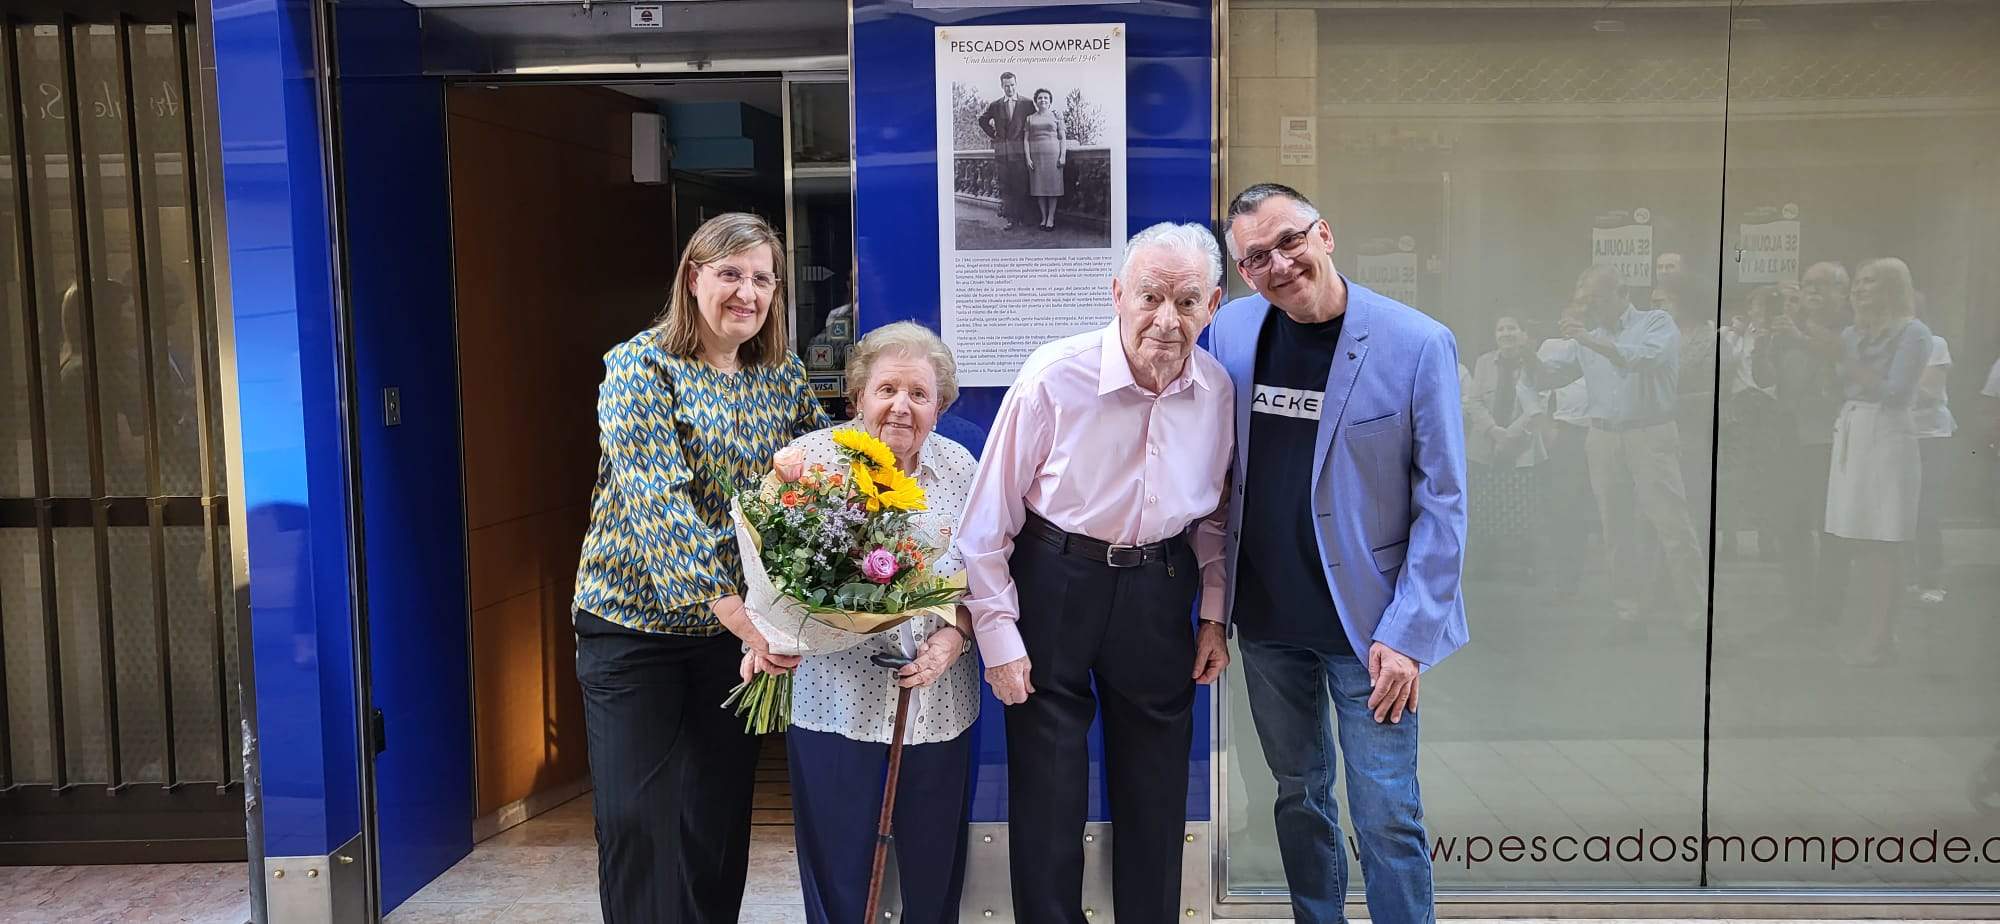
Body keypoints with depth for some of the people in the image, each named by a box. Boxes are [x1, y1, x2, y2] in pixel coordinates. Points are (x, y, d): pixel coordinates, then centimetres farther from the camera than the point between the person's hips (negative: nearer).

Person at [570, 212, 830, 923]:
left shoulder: (782, 373, 2)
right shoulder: (640, 367, -13)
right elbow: (658, 503, -24)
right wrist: (735, 611, -32)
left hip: (740, 624, 4)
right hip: (635, 617, -4)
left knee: (720, 813, 10)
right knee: (634, 817, -2)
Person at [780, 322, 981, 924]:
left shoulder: (960, 468, 4)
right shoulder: (810, 458, -3)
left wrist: (953, 637, -10)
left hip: (938, 705, 2)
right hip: (835, 698, -2)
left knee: (934, 866, 12)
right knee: (837, 867, 7)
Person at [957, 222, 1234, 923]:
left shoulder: (1217, 391, -4)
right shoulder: (1054, 377, -18)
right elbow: (989, 517, -12)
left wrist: (1213, 614, 8)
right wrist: (998, 635, -10)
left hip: (1159, 588, 4)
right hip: (1053, 582, -3)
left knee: (1157, 787, 14)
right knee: (1047, 788, 5)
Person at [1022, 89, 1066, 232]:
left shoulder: (1056, 117, 8)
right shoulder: (1030, 118, 11)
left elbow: (1062, 138, 6)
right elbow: (1026, 139, 8)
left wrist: (1062, 156, -4)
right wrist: (1028, 157, -3)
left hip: (1052, 154, -2)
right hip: (1035, 155, 2)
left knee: (1052, 185, -4)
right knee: (1039, 186, 1)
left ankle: (1051, 218, -1)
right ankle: (1043, 217, 7)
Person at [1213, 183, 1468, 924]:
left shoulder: (1417, 344, -13)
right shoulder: (1232, 330, -1)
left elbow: (1442, 502, -11)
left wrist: (1409, 633, -15)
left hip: (1368, 620, -4)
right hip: (1266, 616, 4)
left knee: (1385, 815, 1)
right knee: (1299, 795, 18)